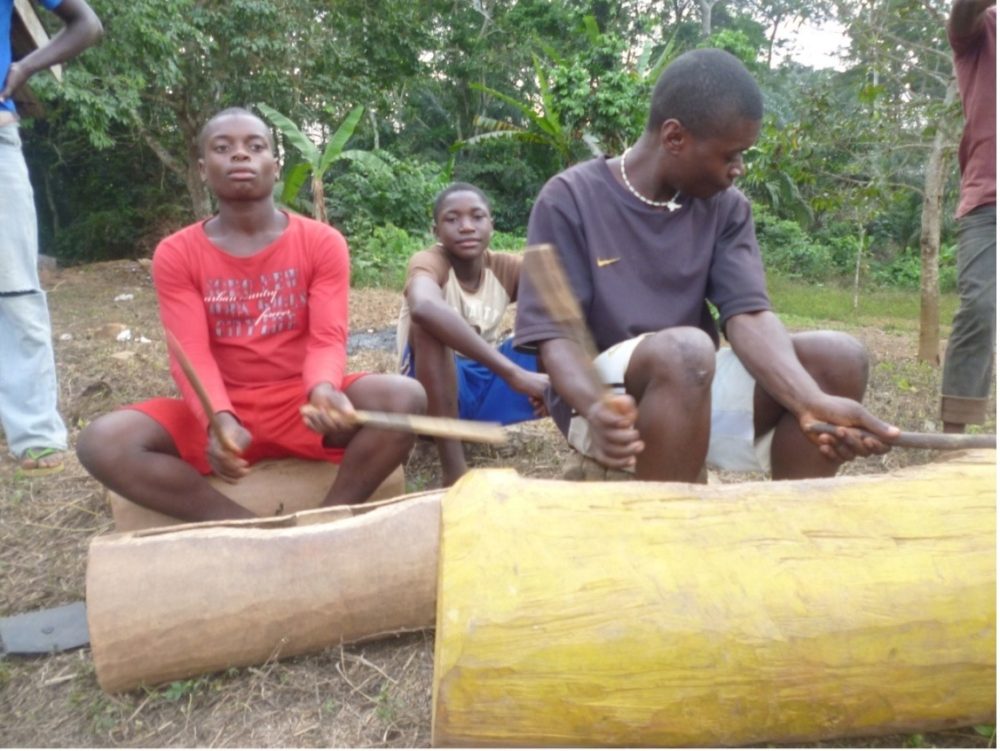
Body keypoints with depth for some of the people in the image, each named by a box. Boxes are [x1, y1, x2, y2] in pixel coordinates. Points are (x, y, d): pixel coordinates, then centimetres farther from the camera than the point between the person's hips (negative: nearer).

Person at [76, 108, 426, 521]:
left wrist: (322, 391, -34)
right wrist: (220, 419, -31)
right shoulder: (176, 254, 1)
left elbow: (328, 340, -10)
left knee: (405, 398, -29)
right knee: (101, 442, -24)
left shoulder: (322, 242, -1)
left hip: (301, 403, -1)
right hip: (223, 413, 1)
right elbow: (192, 354, -10)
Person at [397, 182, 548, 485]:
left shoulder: (506, 267, -1)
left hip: (487, 384, 4)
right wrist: (512, 373, -48)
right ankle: (454, 471, -33)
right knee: (428, 322, -33)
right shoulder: (429, 261, -16)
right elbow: (423, 307, -41)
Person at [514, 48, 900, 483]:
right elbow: (557, 335, -14)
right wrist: (594, 407, -36)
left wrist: (813, 403, -28)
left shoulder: (726, 207, 4)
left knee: (838, 357, -15)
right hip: (605, 398, -4)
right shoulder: (570, 199, -9)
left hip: (700, 389, 5)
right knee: (686, 349, -35)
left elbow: (748, 315, -9)